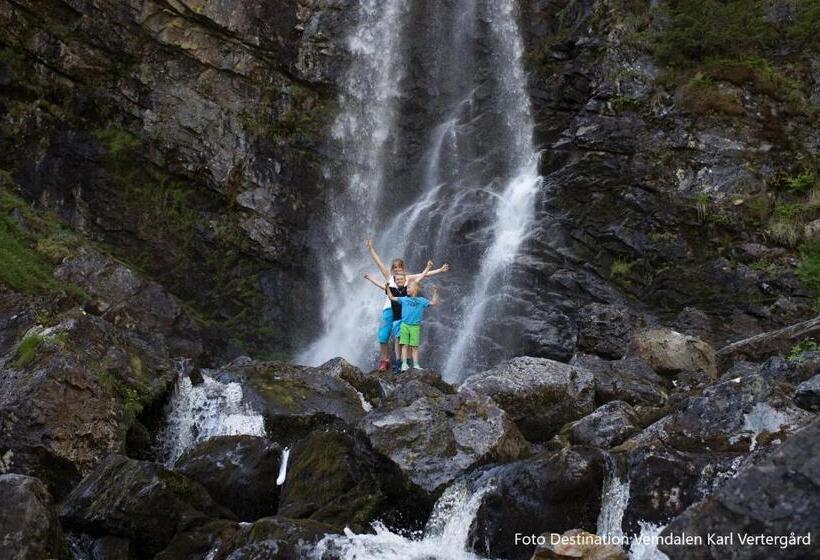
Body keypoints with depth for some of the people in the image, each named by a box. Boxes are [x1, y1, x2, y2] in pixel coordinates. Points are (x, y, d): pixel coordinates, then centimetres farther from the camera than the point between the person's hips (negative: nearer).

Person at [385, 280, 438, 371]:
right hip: (405, 325, 1)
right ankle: (404, 364, -3)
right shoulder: (404, 299, 9)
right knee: (405, 345, -3)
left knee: (414, 346, 1)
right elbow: (392, 298, 15)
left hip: (415, 326, -1)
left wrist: (435, 293, -7)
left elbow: (434, 302, 1)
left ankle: (416, 364, 4)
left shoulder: (421, 300, 5)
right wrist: (387, 288, 12)